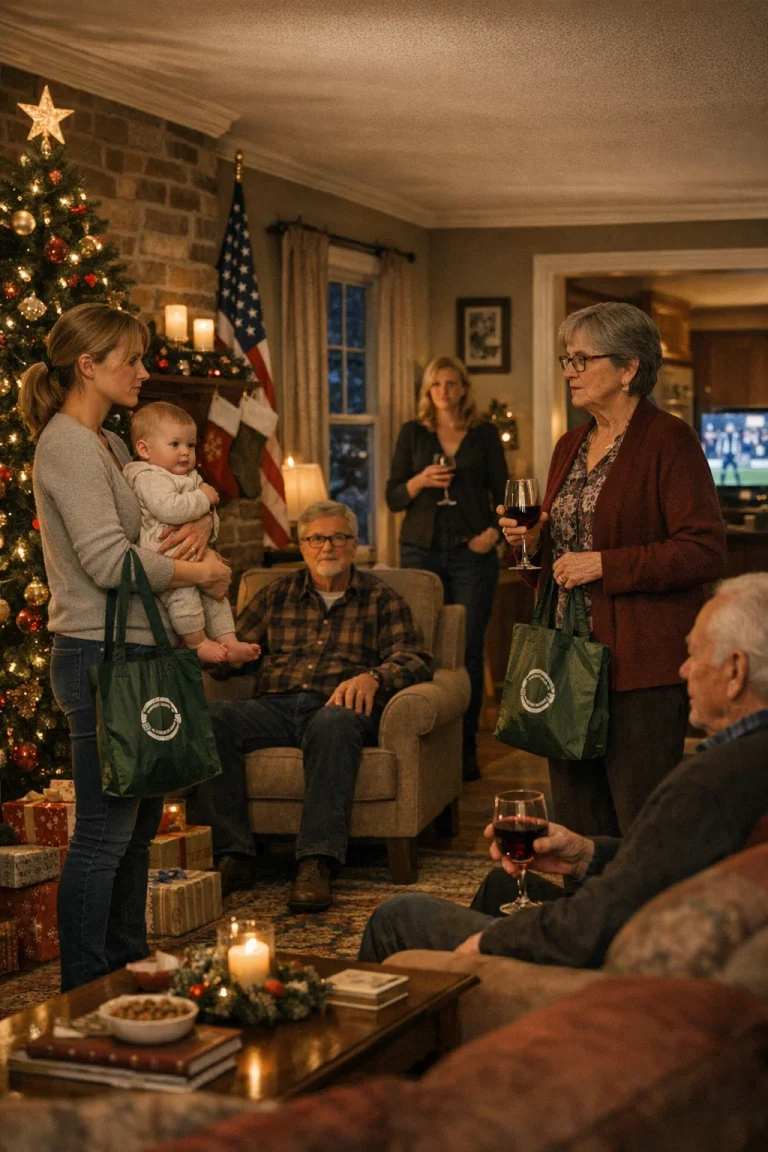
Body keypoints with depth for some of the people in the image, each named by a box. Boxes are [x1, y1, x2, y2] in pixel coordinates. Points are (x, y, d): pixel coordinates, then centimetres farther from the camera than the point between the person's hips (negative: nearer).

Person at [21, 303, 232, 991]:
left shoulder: (108, 444, 16)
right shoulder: (68, 445, -14)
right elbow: (108, 561, -24)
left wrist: (202, 526, 1)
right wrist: (201, 572, -12)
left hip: (136, 653, 10)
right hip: (100, 657, -10)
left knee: (139, 822, 17)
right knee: (104, 833, -4)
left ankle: (128, 969, 29)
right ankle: (83, 997, 6)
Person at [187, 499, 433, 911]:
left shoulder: (380, 598, 17)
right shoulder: (277, 594, 25)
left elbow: (416, 660, 4)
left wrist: (373, 677, -17)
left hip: (336, 706, -2)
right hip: (274, 706, 3)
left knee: (334, 723, -40)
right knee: (208, 716, -28)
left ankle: (316, 862, -41)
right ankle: (232, 854, -27)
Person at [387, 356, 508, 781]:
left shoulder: (485, 435, 10)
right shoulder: (412, 433, 11)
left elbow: (502, 493, 9)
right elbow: (393, 497, 8)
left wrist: (494, 532, -8)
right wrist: (420, 481, -11)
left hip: (472, 552, 0)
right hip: (422, 549, 1)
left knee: (469, 648, -3)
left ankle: (465, 747, 1)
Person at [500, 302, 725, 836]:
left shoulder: (669, 441, -8)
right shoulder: (570, 445, 16)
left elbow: (705, 551, -16)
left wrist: (604, 564, -17)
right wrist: (533, 541, 4)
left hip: (641, 666, -8)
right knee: (576, 823, 12)